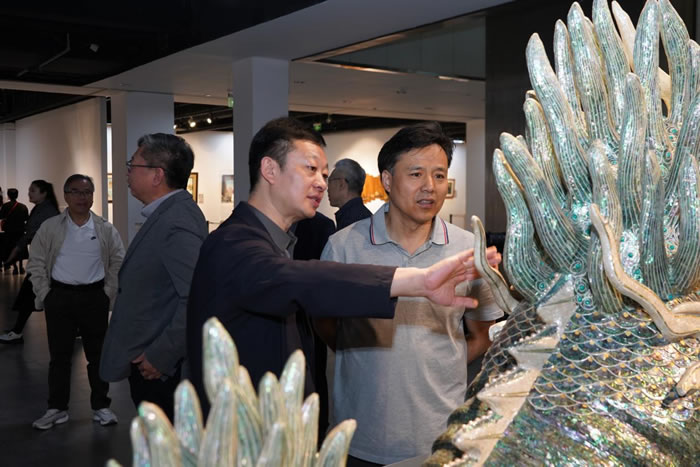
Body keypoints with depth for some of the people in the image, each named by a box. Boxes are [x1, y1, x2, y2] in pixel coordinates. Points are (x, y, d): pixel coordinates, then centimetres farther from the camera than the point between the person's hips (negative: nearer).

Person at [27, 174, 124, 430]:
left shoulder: (106, 229, 0)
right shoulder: (49, 227, -1)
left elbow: (118, 263, 5)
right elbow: (36, 263, 3)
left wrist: (108, 293, -2)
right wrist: (45, 294, -2)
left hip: (94, 297, 0)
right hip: (59, 296, 0)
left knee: (97, 354, 7)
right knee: (59, 355, 8)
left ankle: (101, 406, 19)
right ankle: (57, 408, 20)